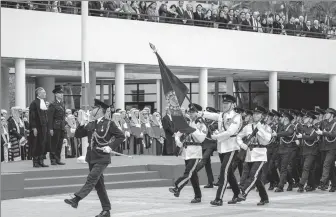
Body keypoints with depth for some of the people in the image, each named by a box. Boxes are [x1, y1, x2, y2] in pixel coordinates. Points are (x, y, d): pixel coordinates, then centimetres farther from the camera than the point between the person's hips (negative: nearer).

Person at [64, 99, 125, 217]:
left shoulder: (109, 124, -5)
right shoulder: (91, 125, 12)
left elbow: (121, 136, -4)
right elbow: (78, 134, 13)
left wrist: (111, 146, -14)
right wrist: (81, 126, -5)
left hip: (102, 158, -7)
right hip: (92, 157, 7)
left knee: (91, 179, -18)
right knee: (99, 184, 9)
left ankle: (76, 199, -26)